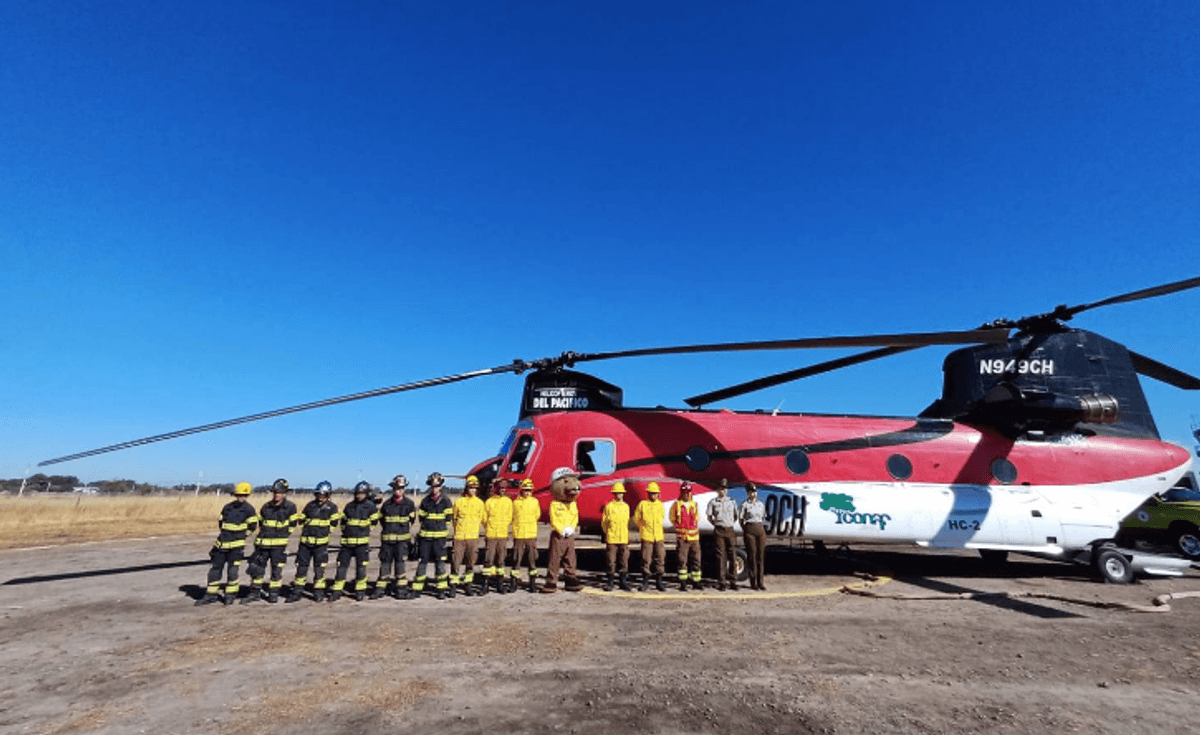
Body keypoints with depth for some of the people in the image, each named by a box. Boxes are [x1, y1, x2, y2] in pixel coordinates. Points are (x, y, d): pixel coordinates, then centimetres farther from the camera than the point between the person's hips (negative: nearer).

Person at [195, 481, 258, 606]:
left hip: (236, 545, -5)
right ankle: (211, 595, 22)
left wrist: (240, 536, -2)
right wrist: (219, 535, 11)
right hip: (221, 544, 5)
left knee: (232, 571, -2)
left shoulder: (249, 509, -6)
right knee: (215, 569, 10)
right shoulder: (227, 507, 8)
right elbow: (220, 523, 19)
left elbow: (252, 527, -2)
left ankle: (230, 595, 13)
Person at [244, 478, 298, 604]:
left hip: (279, 544, -4)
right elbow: (260, 523, 19)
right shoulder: (266, 507, 6)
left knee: (277, 569, 3)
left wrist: (283, 537, 3)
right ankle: (254, 593, 23)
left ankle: (274, 593, 17)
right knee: (257, 567, 7)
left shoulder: (290, 507, -5)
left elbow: (292, 525, 3)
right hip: (263, 542, 4)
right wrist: (262, 535, 13)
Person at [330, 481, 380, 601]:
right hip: (347, 541, 3)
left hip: (362, 542, -3)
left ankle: (360, 591, 13)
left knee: (361, 567, 1)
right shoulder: (349, 506, 8)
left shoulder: (370, 506, -1)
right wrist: (345, 532, 14)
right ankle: (337, 591, 15)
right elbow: (343, 521, 21)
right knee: (342, 566, 4)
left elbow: (374, 522, 7)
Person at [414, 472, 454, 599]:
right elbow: (420, 517, 16)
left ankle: (441, 588, 6)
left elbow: (447, 518, 4)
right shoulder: (425, 501, 9)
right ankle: (417, 588, 16)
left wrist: (440, 528, 1)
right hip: (425, 536, 2)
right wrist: (426, 527, 8)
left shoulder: (445, 501, 2)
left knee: (440, 561, -1)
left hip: (439, 536, -2)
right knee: (423, 561, 6)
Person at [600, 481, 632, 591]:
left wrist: (627, 536, 12)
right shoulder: (609, 506, -2)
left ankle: (623, 582, 16)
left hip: (624, 539, 3)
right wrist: (607, 534, 7)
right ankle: (609, 583, 10)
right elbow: (603, 523, 4)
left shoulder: (626, 506, 10)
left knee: (624, 561, 6)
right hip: (611, 539, -3)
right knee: (611, 561, 0)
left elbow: (627, 522, 16)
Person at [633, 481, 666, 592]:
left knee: (660, 559, 5)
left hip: (659, 537, 3)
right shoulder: (642, 504, -4)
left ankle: (659, 582, 16)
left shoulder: (660, 504, 7)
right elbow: (636, 519, 6)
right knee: (646, 560, -1)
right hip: (646, 537, -3)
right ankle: (645, 582, 11)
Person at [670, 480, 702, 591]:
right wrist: (681, 529, 5)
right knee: (682, 561, -4)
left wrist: (695, 529, 9)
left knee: (696, 560, 8)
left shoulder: (695, 505, 10)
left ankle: (695, 581, 20)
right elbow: (672, 520, 8)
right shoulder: (676, 505, 0)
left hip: (694, 537, 4)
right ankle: (683, 584, 3)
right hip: (682, 537, -3)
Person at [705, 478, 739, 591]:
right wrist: (717, 524, 1)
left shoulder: (732, 501, 10)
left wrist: (731, 523, 8)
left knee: (732, 556, 2)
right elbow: (709, 517, 9)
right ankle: (721, 583, 6)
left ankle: (733, 582, 13)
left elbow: (736, 516, 18)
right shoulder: (713, 502, 4)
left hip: (730, 530, 2)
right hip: (719, 531, -2)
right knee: (721, 557, -1)